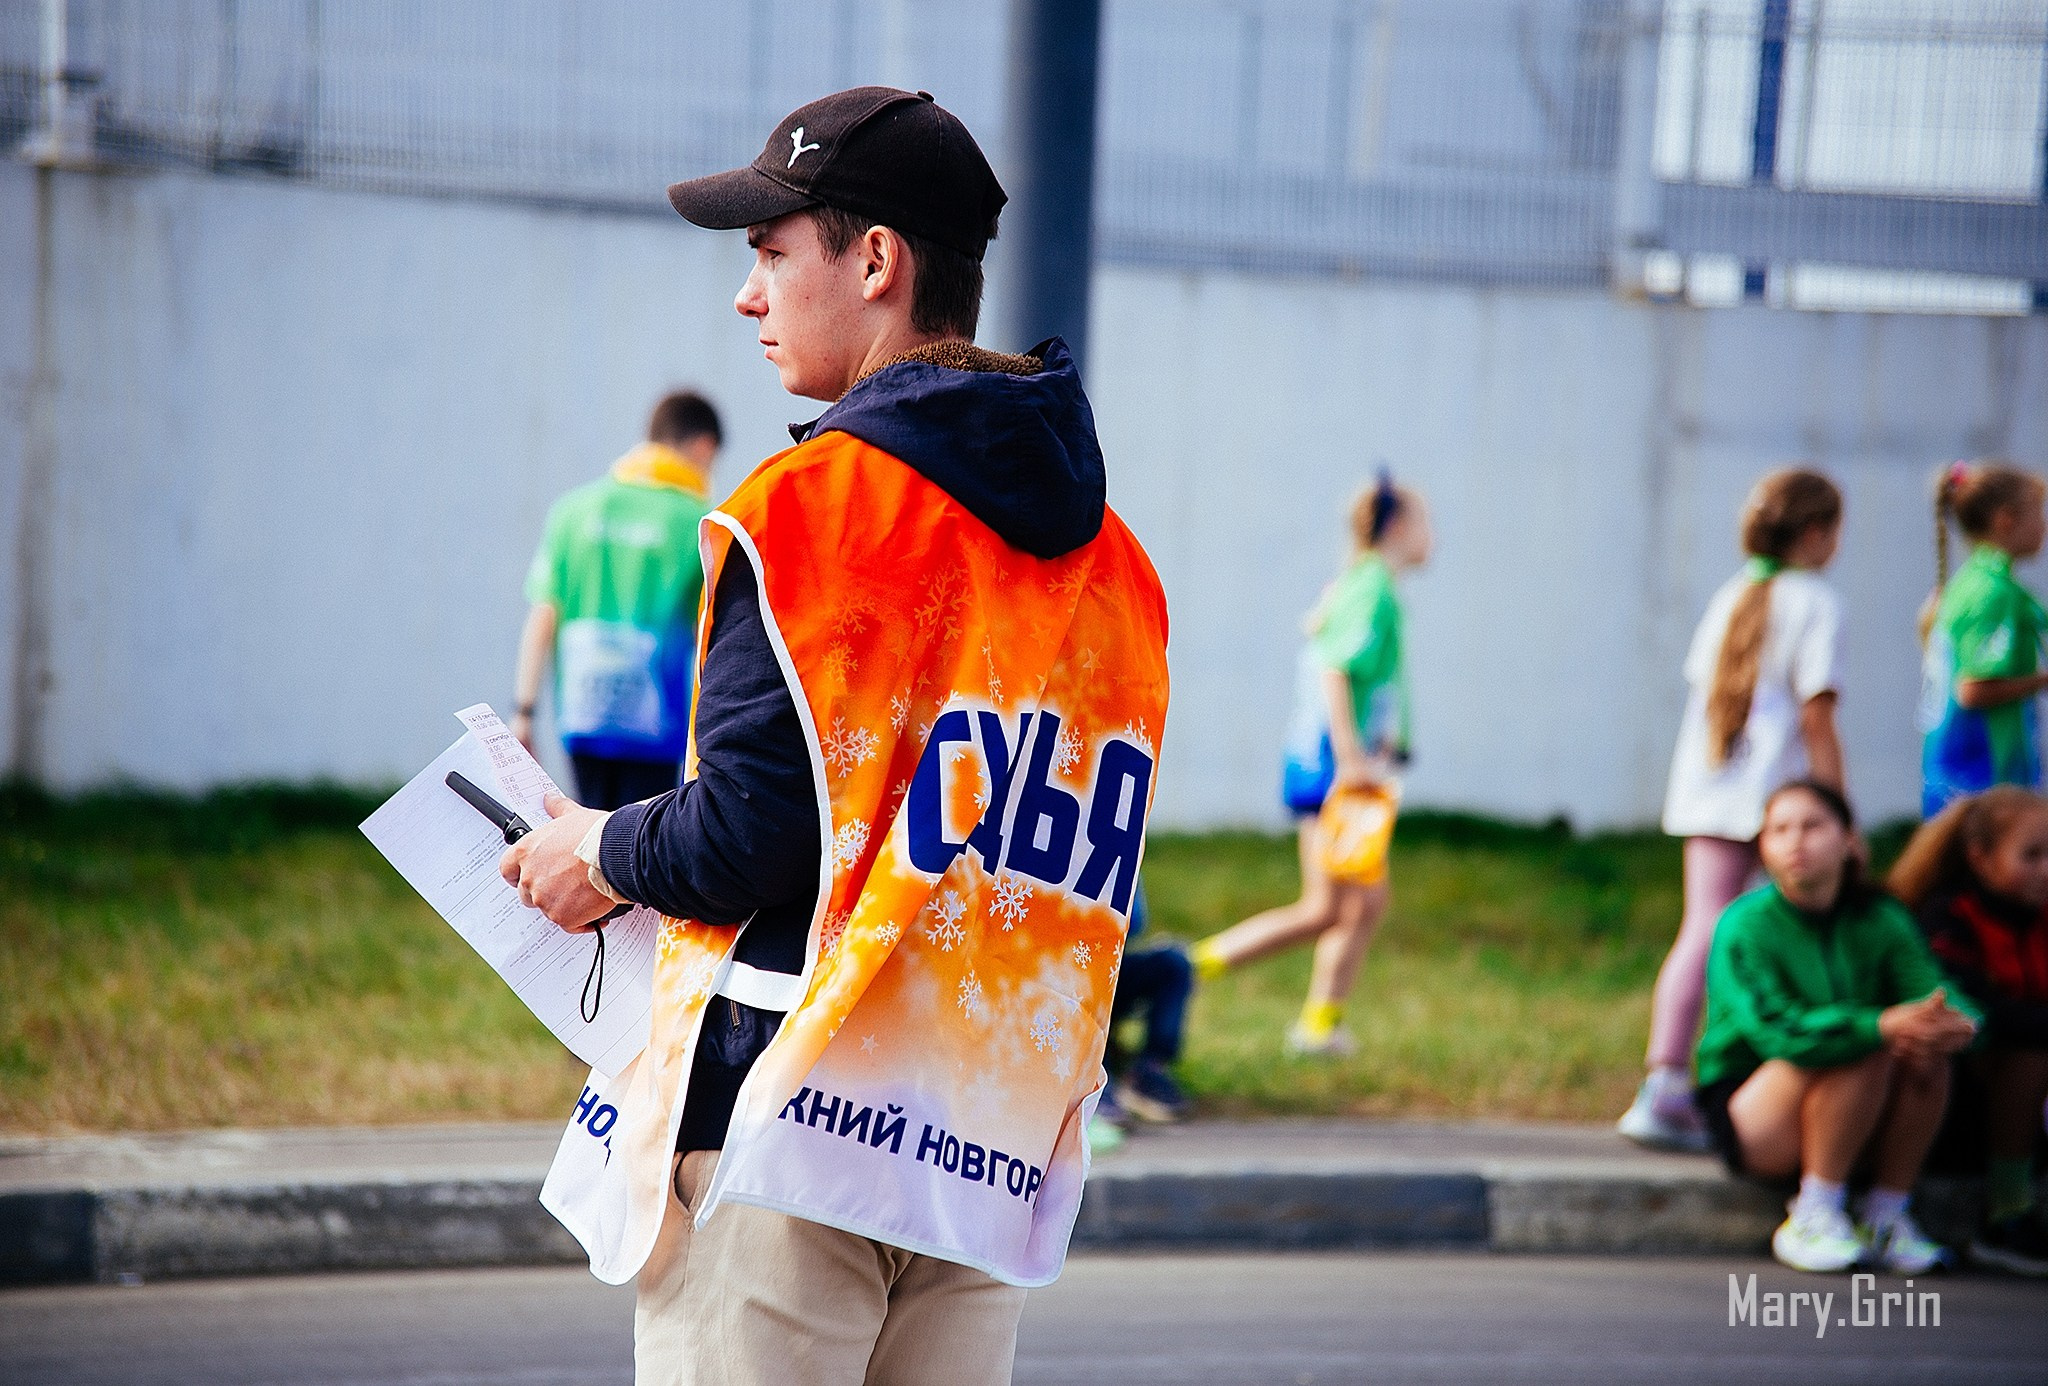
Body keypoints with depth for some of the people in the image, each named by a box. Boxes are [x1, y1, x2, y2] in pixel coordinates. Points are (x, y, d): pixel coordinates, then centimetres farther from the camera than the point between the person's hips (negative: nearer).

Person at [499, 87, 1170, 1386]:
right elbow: (1066, 880, 14)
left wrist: (607, 858, 7)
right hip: (992, 1164, 7)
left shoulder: (813, 502, -9)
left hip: (784, 1131, -7)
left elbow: (748, 839, -14)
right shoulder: (1116, 562, 13)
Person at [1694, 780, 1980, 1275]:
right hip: (1750, 1113, -5)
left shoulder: (1881, 919, 1)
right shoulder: (1744, 927, -14)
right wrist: (1880, 1025, -43)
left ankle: (1887, 1215, -12)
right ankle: (1812, 1220, -21)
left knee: (1924, 1046, -24)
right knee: (1868, 1049, -30)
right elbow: (1774, 1029, -29)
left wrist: (1955, 1024, -39)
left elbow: (1939, 995, -13)